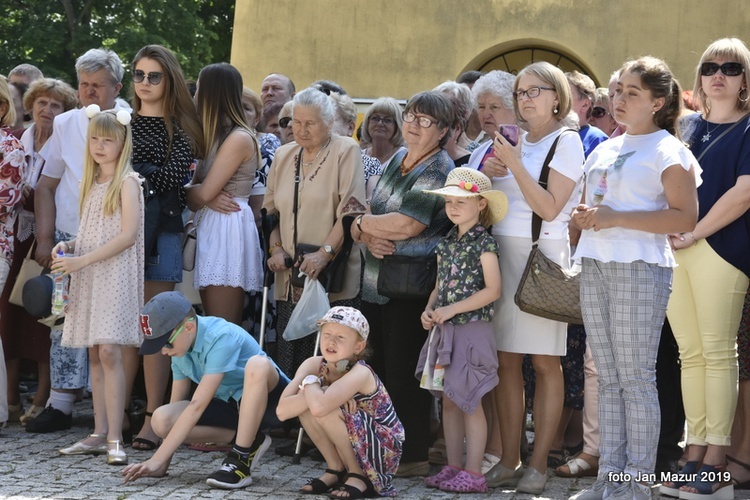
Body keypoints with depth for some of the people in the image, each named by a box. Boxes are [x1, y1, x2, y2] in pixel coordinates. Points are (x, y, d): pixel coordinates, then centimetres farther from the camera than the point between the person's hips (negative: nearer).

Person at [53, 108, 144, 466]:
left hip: (115, 275, -7)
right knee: (95, 355, 6)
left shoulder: (127, 182, -5)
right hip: (87, 278, 7)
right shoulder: (90, 183, 16)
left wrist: (82, 260, -17)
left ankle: (115, 439, -15)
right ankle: (99, 435, 10)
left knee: (109, 352, -14)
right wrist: (67, 246, 1)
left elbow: (128, 236, -14)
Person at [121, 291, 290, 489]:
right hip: (229, 404, 7)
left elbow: (197, 405, -32)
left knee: (257, 364, -41)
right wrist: (164, 462, -4)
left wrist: (156, 460, -33)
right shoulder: (181, 345, -4)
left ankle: (242, 459, -28)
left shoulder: (221, 338, -28)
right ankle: (247, 439, -4)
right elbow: (177, 403, 1)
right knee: (161, 420, -19)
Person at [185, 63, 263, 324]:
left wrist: (190, 190, 7)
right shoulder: (215, 136, 18)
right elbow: (198, 194, 11)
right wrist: (208, 199, -10)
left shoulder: (240, 138, -10)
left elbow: (204, 192, -14)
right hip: (209, 228, 9)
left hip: (229, 230, -9)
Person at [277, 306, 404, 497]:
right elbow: (282, 411, -18)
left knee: (326, 410, -27)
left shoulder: (360, 374, -26)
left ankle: (359, 476, -7)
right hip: (349, 449, 6)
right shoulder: (314, 364, -7)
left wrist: (310, 382, -22)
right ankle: (336, 470, 4)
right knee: (305, 402, -12)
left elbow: (319, 407, -43)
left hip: (383, 452, -6)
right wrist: (318, 392, -29)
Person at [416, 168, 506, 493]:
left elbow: (492, 290, -16)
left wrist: (452, 309, -18)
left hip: (472, 330, -7)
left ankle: (473, 473, 2)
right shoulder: (447, 243, 12)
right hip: (445, 332, 7)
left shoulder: (484, 243, -10)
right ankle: (453, 467, 17)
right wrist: (430, 310, -1)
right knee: (448, 401, 10)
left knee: (469, 402, -3)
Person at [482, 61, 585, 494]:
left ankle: (539, 464, 3)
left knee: (545, 361, -2)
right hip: (501, 252, 6)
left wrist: (514, 165, -12)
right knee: (506, 360, 4)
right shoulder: (513, 142, 15)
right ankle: (510, 460, 10)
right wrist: (490, 177, 2)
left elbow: (550, 208, -12)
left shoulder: (566, 142, -3)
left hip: (543, 254, -6)